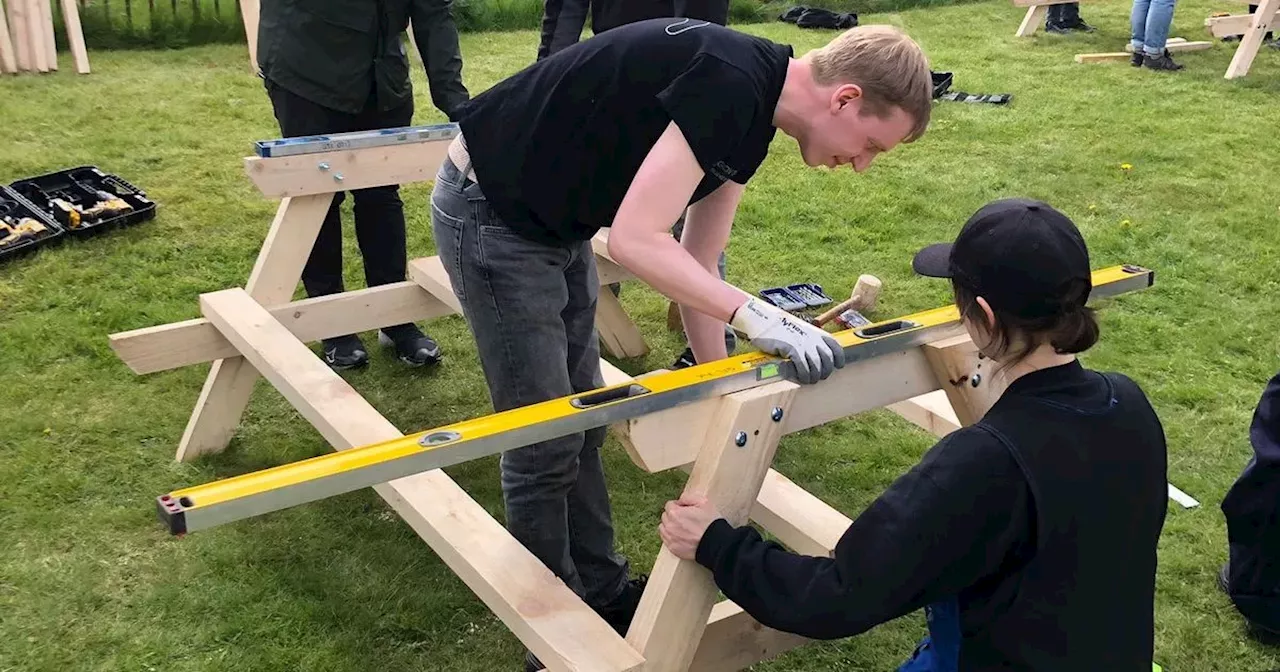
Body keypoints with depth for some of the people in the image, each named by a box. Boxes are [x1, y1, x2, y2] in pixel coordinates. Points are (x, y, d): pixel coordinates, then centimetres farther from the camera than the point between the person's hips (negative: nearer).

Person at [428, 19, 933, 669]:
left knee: (582, 426, 18)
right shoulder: (731, 83, -26)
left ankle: (603, 592, 35)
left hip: (555, 222, 9)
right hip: (490, 214, -9)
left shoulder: (750, 110, 3)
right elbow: (635, 239, -30)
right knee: (546, 444, 0)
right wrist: (754, 314, -33)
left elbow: (694, 265, 8)